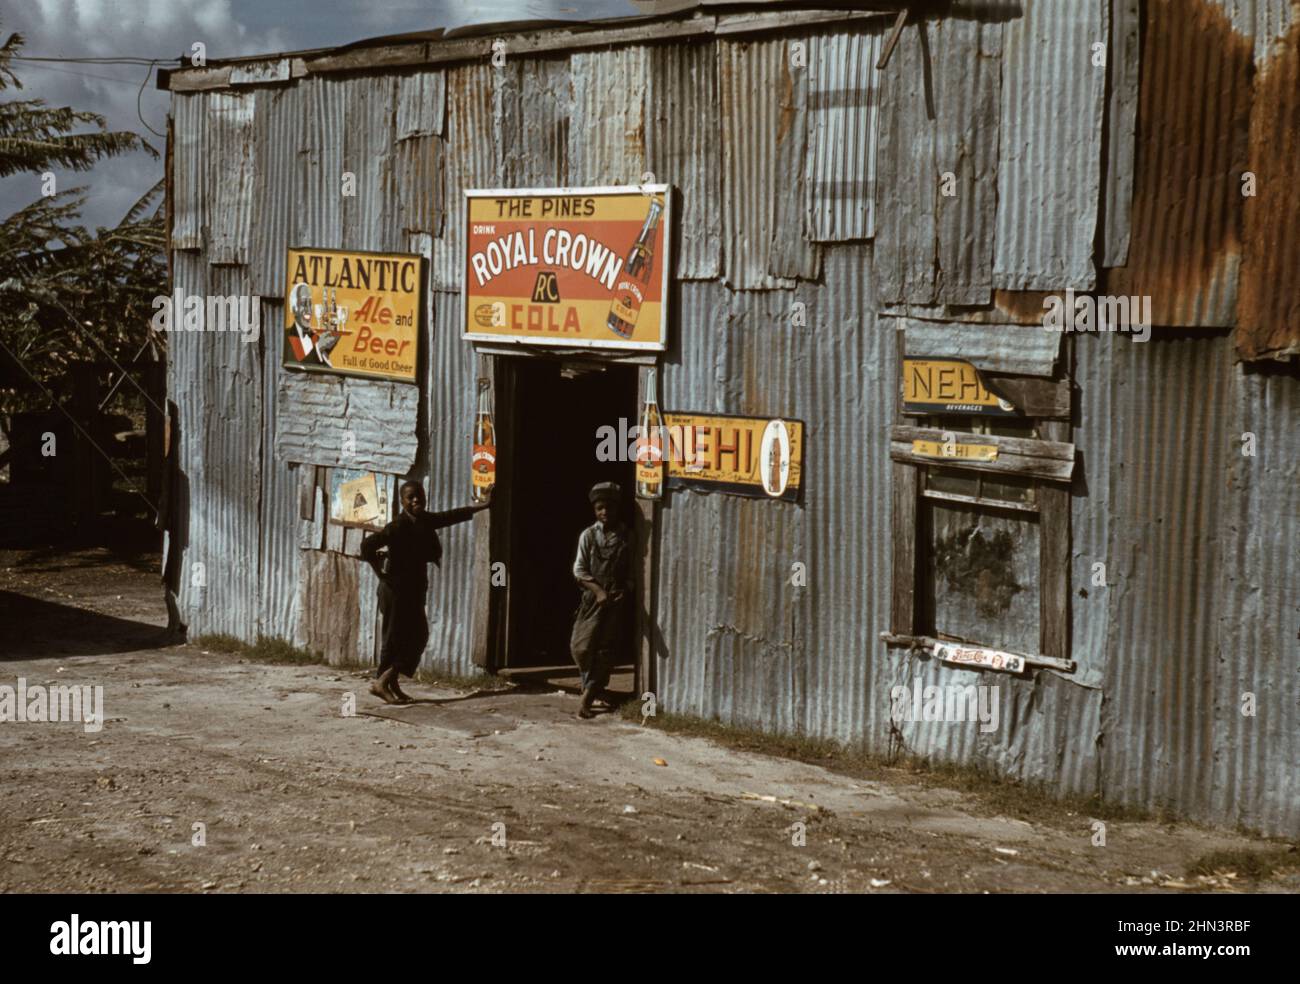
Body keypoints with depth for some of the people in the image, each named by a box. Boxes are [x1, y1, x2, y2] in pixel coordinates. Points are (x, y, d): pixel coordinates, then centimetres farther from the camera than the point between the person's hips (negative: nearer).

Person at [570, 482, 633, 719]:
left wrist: (625, 592, -11)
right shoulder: (588, 535, 2)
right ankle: (596, 687, 20)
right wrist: (598, 590, -15)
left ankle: (587, 698, 5)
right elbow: (579, 570, -2)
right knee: (581, 647, -5)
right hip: (593, 598, 0)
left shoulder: (626, 537, 4)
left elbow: (632, 572, 7)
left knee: (605, 650, -1)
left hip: (617, 601, 0)